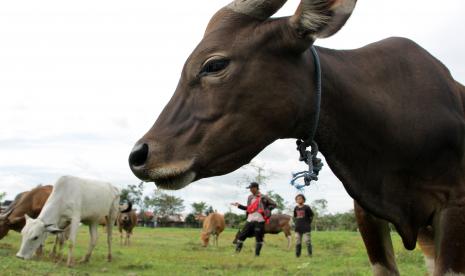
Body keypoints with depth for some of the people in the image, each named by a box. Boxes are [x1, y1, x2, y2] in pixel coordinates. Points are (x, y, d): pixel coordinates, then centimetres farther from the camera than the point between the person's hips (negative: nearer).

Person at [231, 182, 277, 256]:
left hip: (259, 220, -5)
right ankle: (237, 252, 7)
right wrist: (239, 205, 16)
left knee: (259, 238, 2)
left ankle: (257, 254, 12)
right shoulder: (250, 197, 14)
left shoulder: (263, 197, -3)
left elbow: (274, 204, 1)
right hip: (250, 220, 5)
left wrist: (267, 210, -10)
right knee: (241, 236, 0)